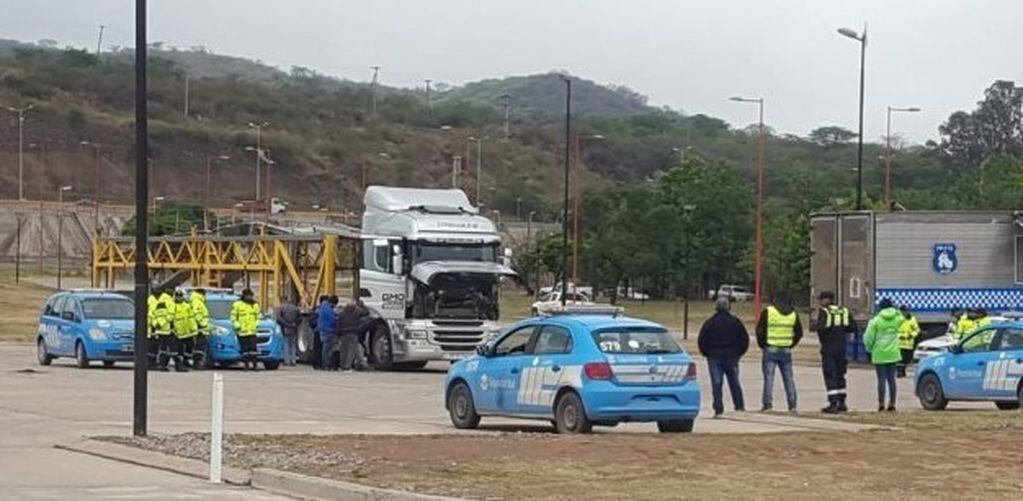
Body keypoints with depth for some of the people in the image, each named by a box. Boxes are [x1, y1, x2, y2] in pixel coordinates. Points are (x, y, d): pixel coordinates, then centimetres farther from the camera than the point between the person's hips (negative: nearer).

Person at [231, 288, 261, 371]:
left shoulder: (255, 305, 13)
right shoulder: (237, 304, 0)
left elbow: (258, 316, 22)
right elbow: (233, 317, 0)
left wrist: (256, 324, 6)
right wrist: (237, 326, -11)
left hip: (252, 331, 3)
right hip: (241, 332, -3)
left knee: (253, 348, -6)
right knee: (245, 349, -3)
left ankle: (254, 365, -4)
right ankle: (246, 365, 3)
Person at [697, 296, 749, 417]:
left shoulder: (710, 322, -3)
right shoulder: (735, 322, 1)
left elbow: (701, 340, -3)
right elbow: (745, 339, 5)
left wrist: (706, 353, 9)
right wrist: (739, 353, 13)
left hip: (714, 357, -1)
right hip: (731, 357, 2)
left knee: (716, 384, -2)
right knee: (734, 382, 11)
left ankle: (718, 410, -7)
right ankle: (739, 405, 12)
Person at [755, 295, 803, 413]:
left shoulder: (768, 311, -8)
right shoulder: (793, 313, 6)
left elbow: (760, 330, -8)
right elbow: (799, 333, 11)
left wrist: (762, 344, 4)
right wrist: (791, 344, 15)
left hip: (770, 350, -4)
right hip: (786, 350, 4)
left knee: (768, 378, -1)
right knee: (789, 378, 9)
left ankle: (767, 404, -6)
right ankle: (792, 405, 8)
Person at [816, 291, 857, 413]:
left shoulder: (824, 311, -9)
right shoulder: (844, 311, 9)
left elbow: (821, 327, -21)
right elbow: (852, 328, 7)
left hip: (828, 347, -6)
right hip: (841, 347, 6)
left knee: (830, 376, -4)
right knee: (840, 375, 16)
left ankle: (833, 404, -10)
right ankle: (842, 403, 17)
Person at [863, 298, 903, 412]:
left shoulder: (876, 320, -11)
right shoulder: (897, 318, 0)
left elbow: (868, 337, -7)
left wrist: (869, 348, 10)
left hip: (879, 353, -4)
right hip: (893, 353, 4)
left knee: (881, 379, -1)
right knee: (891, 378, 8)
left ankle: (881, 404, -3)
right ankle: (892, 404, 7)